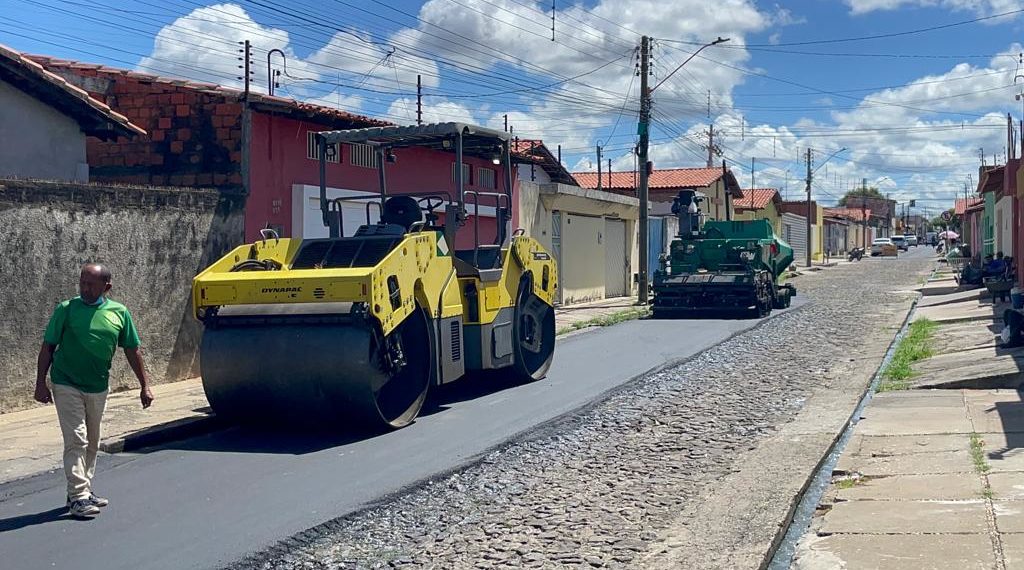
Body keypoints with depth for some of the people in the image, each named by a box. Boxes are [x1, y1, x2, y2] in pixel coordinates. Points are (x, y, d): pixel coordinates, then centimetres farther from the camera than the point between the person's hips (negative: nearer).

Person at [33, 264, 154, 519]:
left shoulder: (119, 313, 1)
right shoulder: (66, 309, -6)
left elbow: (132, 351, 7)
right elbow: (48, 347, -2)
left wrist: (144, 386, 6)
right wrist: (41, 383, -6)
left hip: (98, 387, 4)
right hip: (66, 385, -4)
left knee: (92, 443, 13)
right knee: (76, 441, -10)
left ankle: (83, 490, 26)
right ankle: (78, 498, -9)